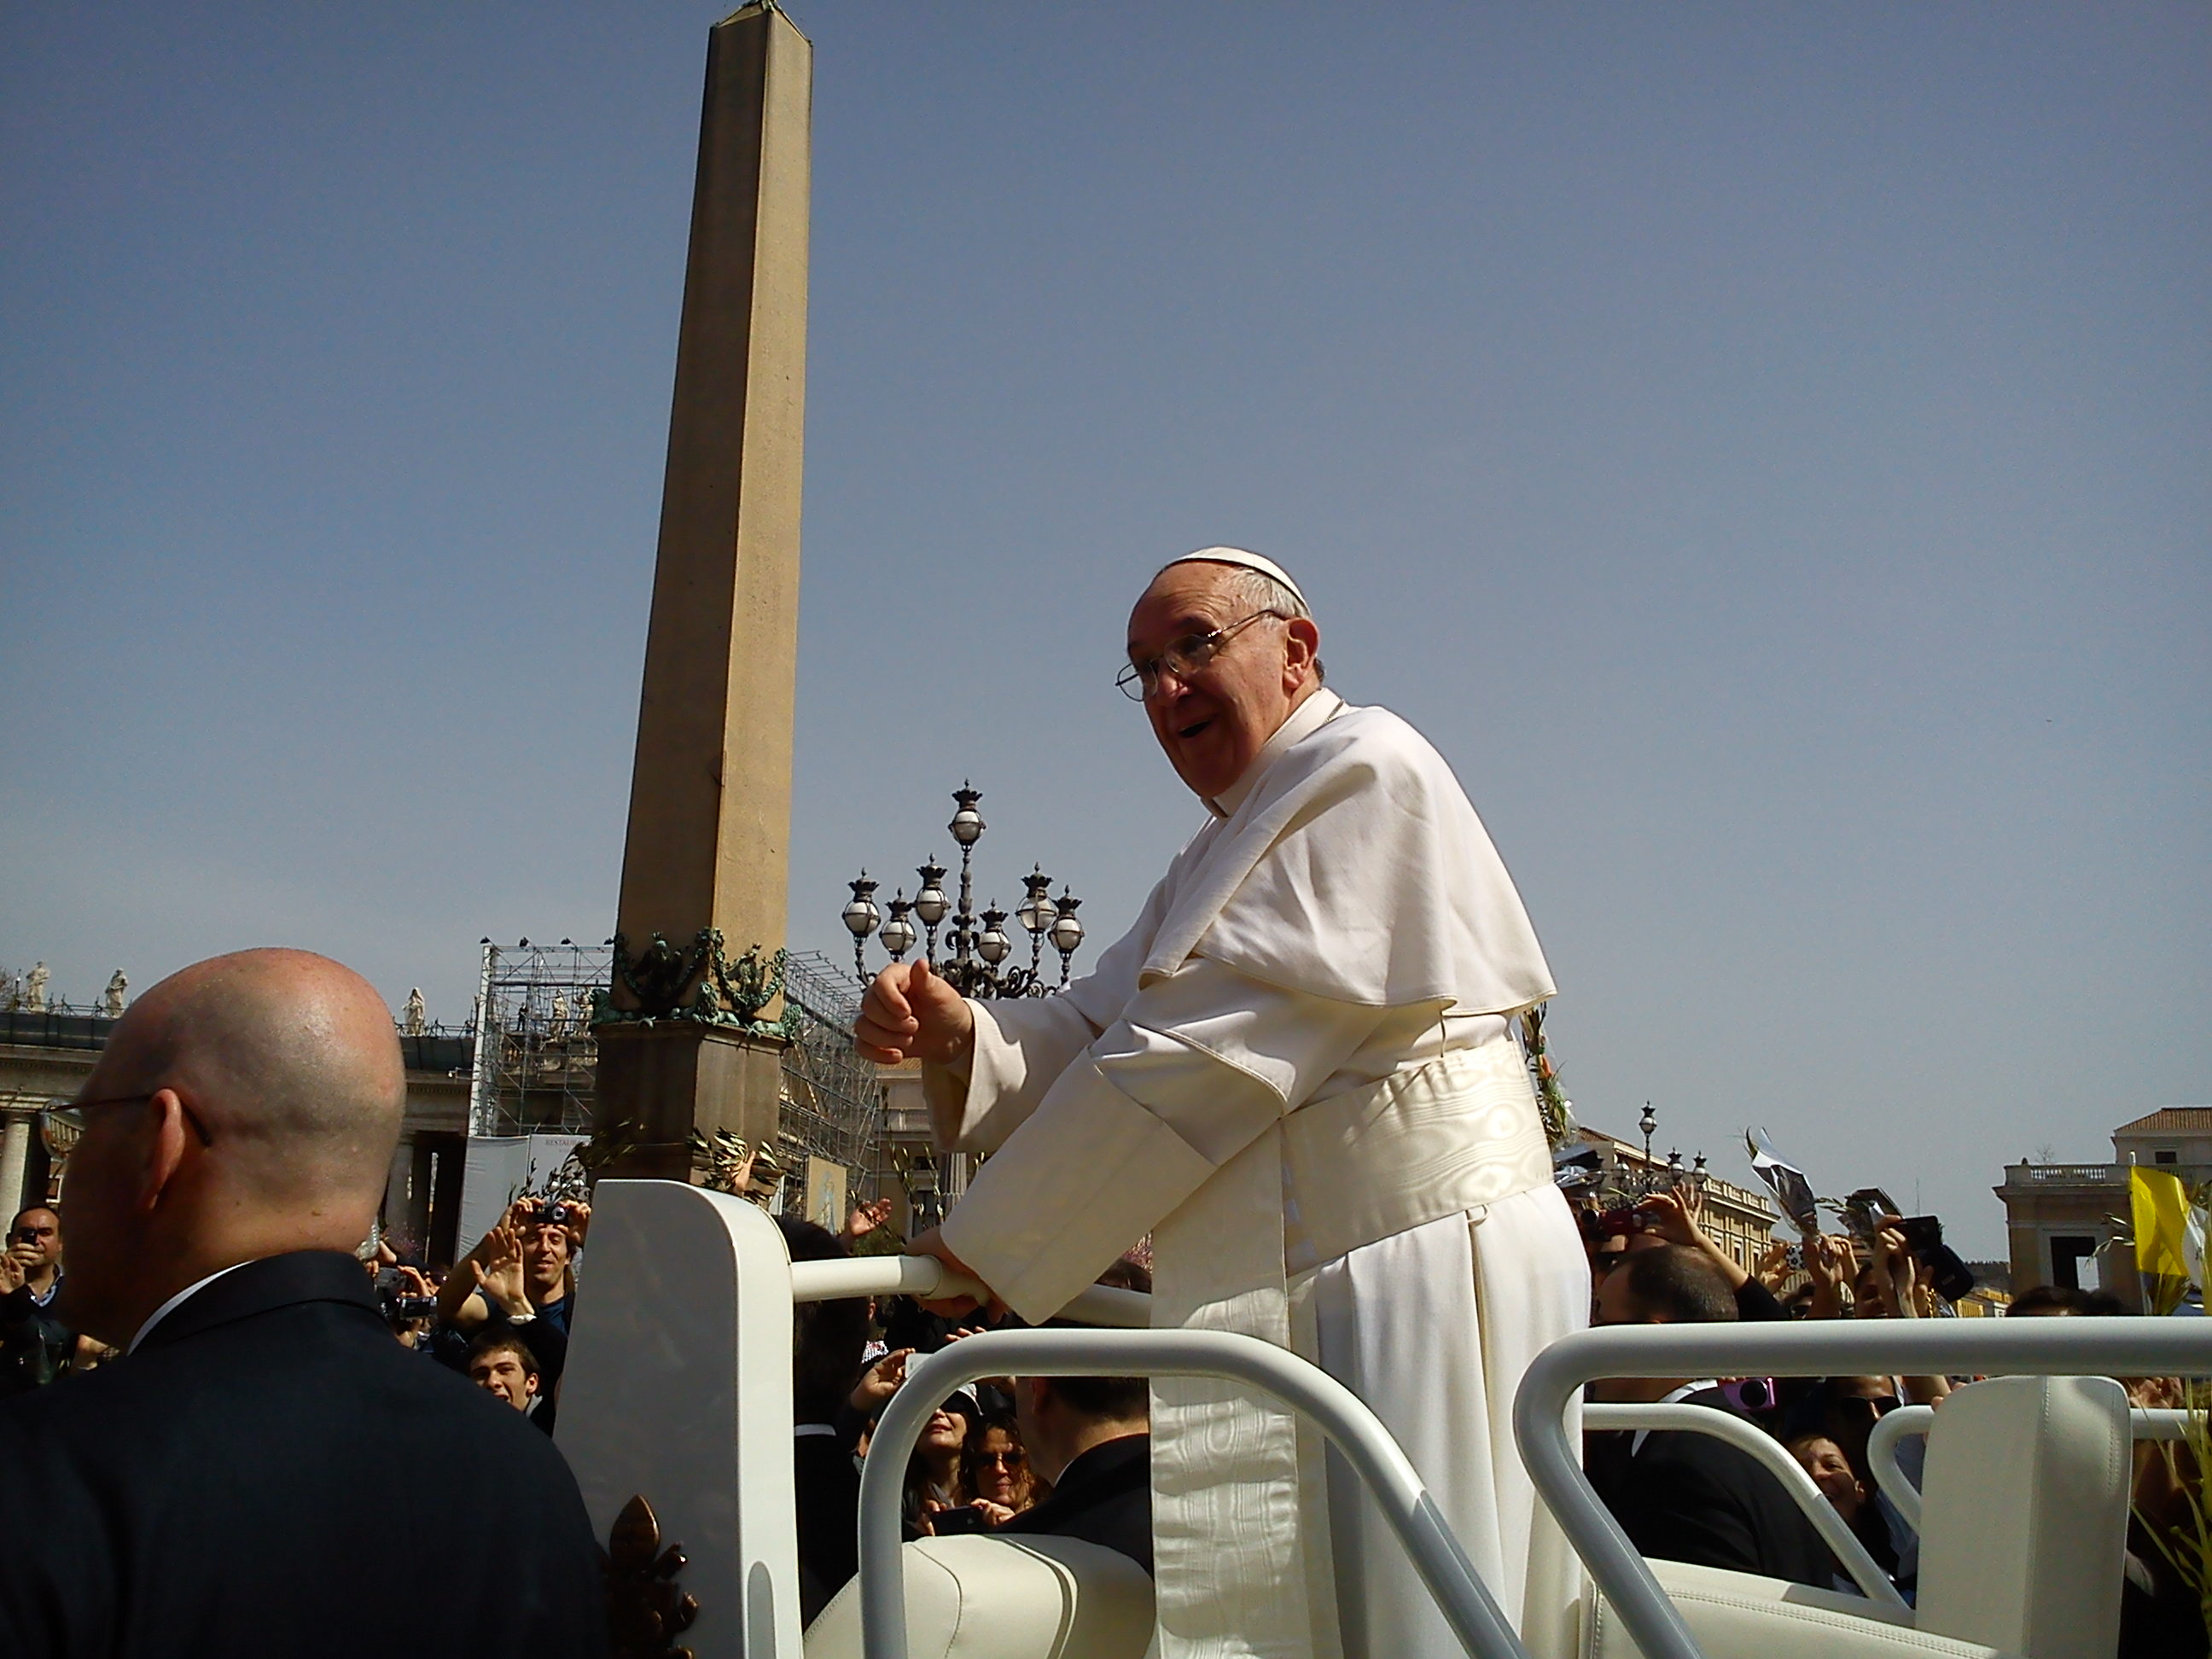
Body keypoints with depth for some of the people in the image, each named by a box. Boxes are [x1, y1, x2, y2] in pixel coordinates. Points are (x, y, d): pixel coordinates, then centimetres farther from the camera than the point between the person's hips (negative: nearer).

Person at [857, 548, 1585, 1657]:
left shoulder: (1365, 771, -10)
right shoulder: (1220, 856, 21)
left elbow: (1216, 1056, -18)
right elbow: (1096, 1036, 11)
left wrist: (990, 1240, -12)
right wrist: (959, 1036, -11)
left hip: (1415, 1264, -9)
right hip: (1302, 1291, 9)